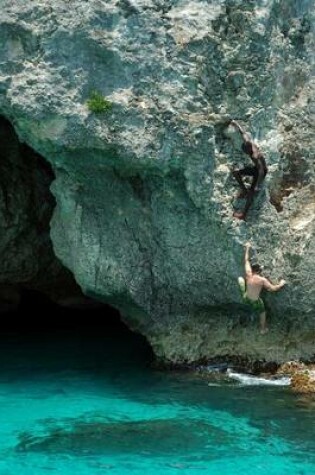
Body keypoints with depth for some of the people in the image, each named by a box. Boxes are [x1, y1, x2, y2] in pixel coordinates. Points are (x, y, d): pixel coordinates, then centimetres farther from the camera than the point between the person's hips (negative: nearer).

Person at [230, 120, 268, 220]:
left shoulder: (255, 156, -40)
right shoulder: (249, 143, -20)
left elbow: (262, 171, -41)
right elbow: (243, 132, -3)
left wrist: (257, 186, -41)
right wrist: (236, 124, 11)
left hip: (261, 171, -8)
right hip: (256, 168, 8)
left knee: (251, 192, -8)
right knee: (235, 173, 1)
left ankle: (244, 214, 1)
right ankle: (244, 190, 14)